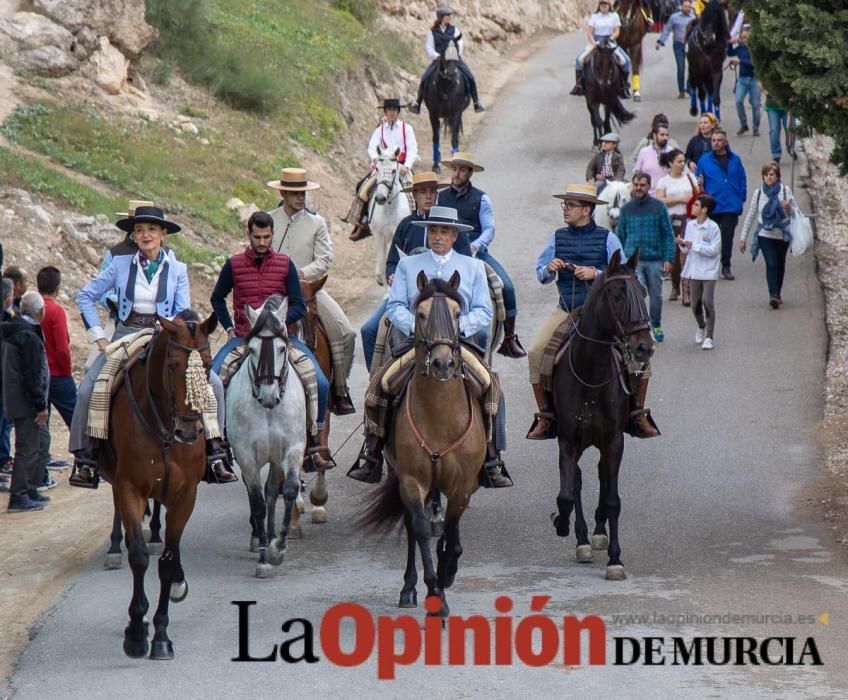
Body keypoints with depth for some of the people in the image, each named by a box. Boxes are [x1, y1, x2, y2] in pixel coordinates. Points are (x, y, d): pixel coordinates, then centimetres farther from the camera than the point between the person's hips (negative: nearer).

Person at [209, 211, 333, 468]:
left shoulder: (285, 264, 4)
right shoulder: (234, 265, 4)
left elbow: (299, 307, 3)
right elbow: (217, 299, 19)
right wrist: (228, 327, 7)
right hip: (243, 337, 0)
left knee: (320, 384, -17)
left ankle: (313, 439, 0)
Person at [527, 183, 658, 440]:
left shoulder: (607, 239, -2)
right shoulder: (558, 238, 6)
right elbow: (540, 274, 7)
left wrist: (596, 274, -20)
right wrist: (550, 269, -16)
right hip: (565, 311, 2)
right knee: (535, 352, -18)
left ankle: (638, 413, -1)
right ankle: (545, 417, -6)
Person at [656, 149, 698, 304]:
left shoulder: (689, 177, 10)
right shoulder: (664, 181, 6)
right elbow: (660, 200, -7)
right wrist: (681, 199, -12)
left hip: (687, 219, 0)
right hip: (671, 220, 0)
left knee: (686, 254, -12)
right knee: (673, 255, 6)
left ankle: (686, 291, -16)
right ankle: (675, 288, 24)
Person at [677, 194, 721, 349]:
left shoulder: (713, 227, -12)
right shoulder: (690, 225, 5)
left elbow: (714, 250, -17)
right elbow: (687, 249, 10)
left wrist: (694, 246, -20)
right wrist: (682, 244, -12)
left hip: (708, 271, -5)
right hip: (694, 270, 5)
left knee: (708, 301, -12)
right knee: (695, 304, 9)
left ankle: (709, 337, -5)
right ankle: (701, 327, 37)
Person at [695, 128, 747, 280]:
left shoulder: (735, 160, 5)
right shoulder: (704, 160, 2)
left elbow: (742, 181, 8)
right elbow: (699, 182, 6)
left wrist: (741, 199, -1)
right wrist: (699, 185, -16)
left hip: (731, 206, 0)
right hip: (711, 208, 0)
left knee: (727, 236, 3)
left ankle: (726, 266, 14)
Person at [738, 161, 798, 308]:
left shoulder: (785, 191, -2)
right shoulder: (758, 193, 1)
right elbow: (750, 216, 8)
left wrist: (789, 207, -21)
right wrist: (743, 238, 7)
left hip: (782, 235, 1)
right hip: (765, 235, -1)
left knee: (780, 265, 12)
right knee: (771, 264, -15)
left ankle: (777, 294, 28)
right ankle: (773, 295, -20)